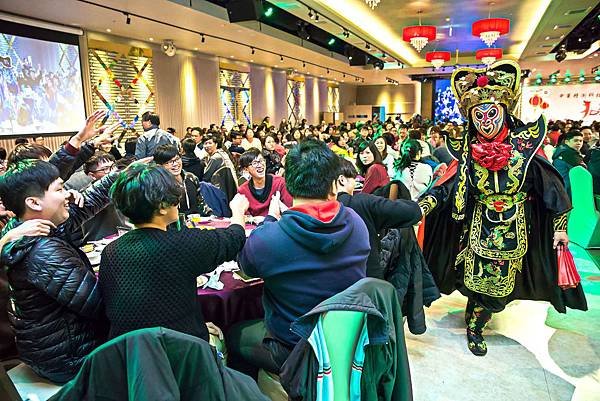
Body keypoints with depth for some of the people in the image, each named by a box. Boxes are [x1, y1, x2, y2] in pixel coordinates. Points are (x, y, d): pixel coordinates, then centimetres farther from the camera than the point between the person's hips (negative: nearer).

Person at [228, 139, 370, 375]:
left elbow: (246, 265, -3)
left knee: (233, 335, 24)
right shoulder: (356, 223, -16)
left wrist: (271, 219, 8)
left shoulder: (266, 238, -28)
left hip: (291, 351, -4)